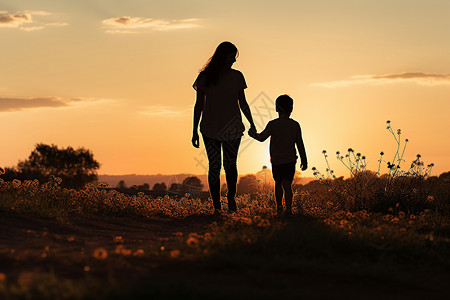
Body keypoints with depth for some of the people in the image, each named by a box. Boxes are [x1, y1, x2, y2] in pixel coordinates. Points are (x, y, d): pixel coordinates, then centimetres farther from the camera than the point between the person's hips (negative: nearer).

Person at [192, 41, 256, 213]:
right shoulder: (205, 77, -4)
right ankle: (216, 206, 6)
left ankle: (231, 198, 31)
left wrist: (251, 124, 4)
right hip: (210, 129, -1)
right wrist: (195, 131, -1)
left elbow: (242, 103, 9)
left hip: (232, 129, 1)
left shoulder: (237, 77, 1)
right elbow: (199, 105, 0)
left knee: (230, 165, 8)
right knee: (214, 167, -3)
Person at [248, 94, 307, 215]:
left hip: (276, 161, 0)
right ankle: (288, 208, -17)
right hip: (290, 160, 0)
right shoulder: (295, 125, -3)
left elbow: (261, 137, -12)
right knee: (287, 184, -3)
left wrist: (253, 134, 9)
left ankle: (279, 206, 27)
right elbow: (300, 145, 1)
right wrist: (304, 161, 9)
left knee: (278, 183, 18)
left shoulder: (273, 124, -10)